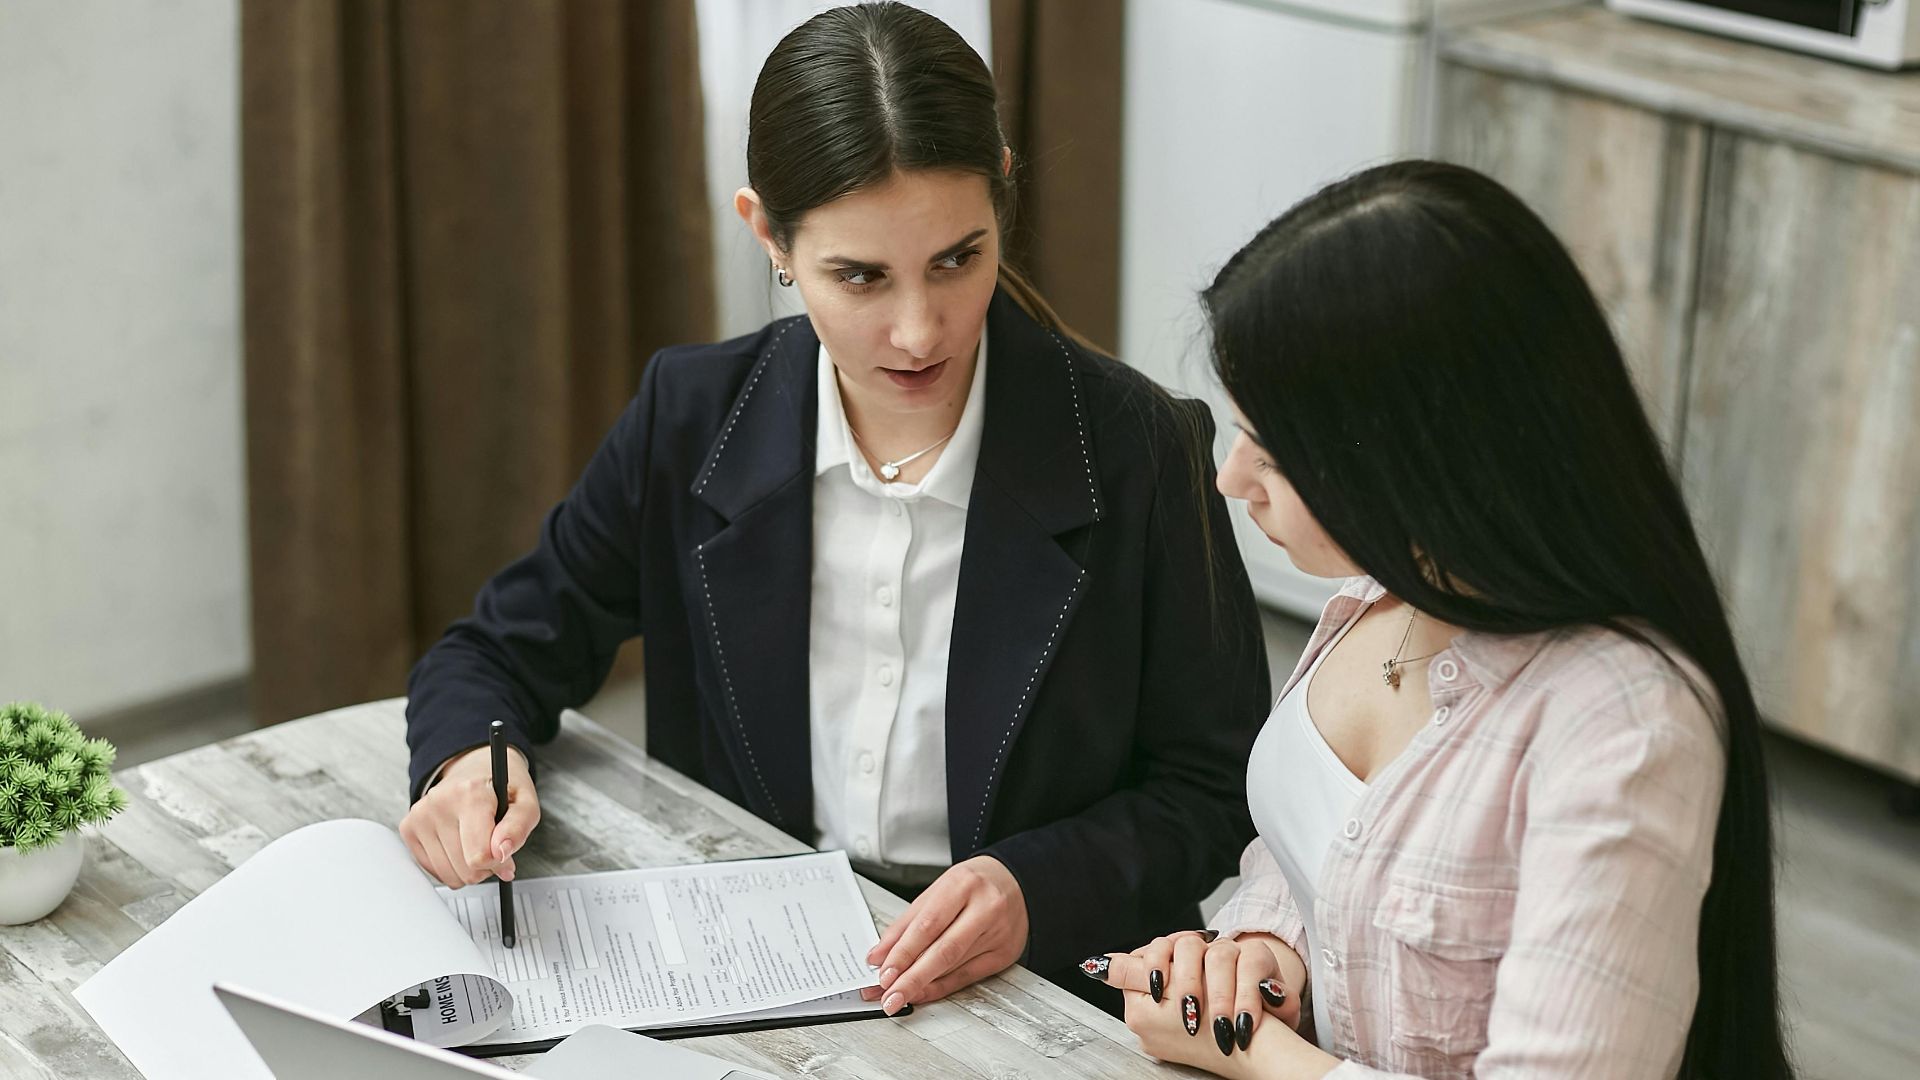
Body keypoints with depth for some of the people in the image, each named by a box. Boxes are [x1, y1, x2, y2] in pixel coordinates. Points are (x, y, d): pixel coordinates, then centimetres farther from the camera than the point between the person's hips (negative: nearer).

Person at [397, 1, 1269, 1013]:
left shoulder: (1134, 449, -12)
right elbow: (499, 653, 6)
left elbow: (1209, 789, -4)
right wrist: (467, 760, -17)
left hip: (1042, 996, -2)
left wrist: (1036, 890, -23)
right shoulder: (692, 417, -5)